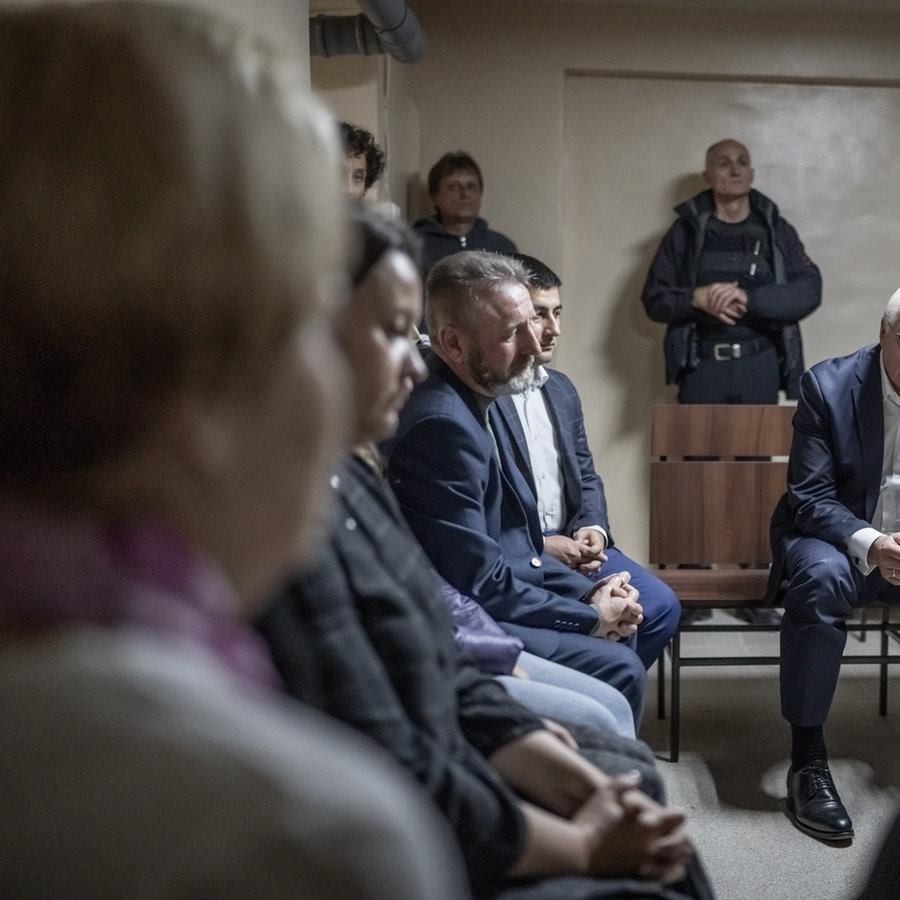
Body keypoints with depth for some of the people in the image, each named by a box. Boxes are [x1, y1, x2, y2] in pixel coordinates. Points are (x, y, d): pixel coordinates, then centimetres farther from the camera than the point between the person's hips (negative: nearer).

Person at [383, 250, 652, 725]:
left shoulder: (471, 402, 5)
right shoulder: (441, 423, -26)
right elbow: (480, 584, -24)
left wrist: (589, 591, 0)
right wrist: (591, 617, -12)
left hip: (483, 600, 10)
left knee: (618, 632, 18)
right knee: (618, 669, -15)